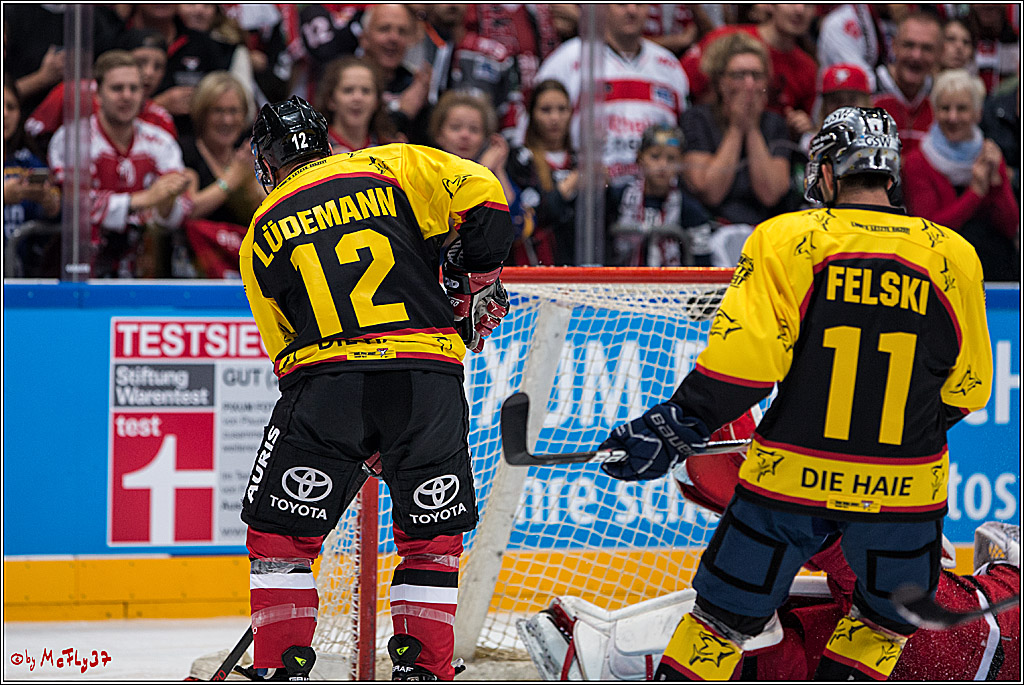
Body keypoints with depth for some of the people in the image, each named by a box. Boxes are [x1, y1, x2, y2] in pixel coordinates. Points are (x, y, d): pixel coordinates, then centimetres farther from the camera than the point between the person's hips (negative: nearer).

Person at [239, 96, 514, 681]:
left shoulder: (262, 233, 17)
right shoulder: (392, 167, 13)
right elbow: (483, 198, 0)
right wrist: (476, 284, 14)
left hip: (324, 378, -1)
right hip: (429, 379, 1)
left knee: (281, 534, 12)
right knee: (431, 536, 15)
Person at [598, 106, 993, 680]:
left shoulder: (785, 240, -6)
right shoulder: (953, 256, 0)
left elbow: (743, 359, -13)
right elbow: (966, 389, 6)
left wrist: (677, 429, -5)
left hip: (792, 478, 0)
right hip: (902, 488, 1)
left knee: (726, 616, 13)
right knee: (887, 621, 23)